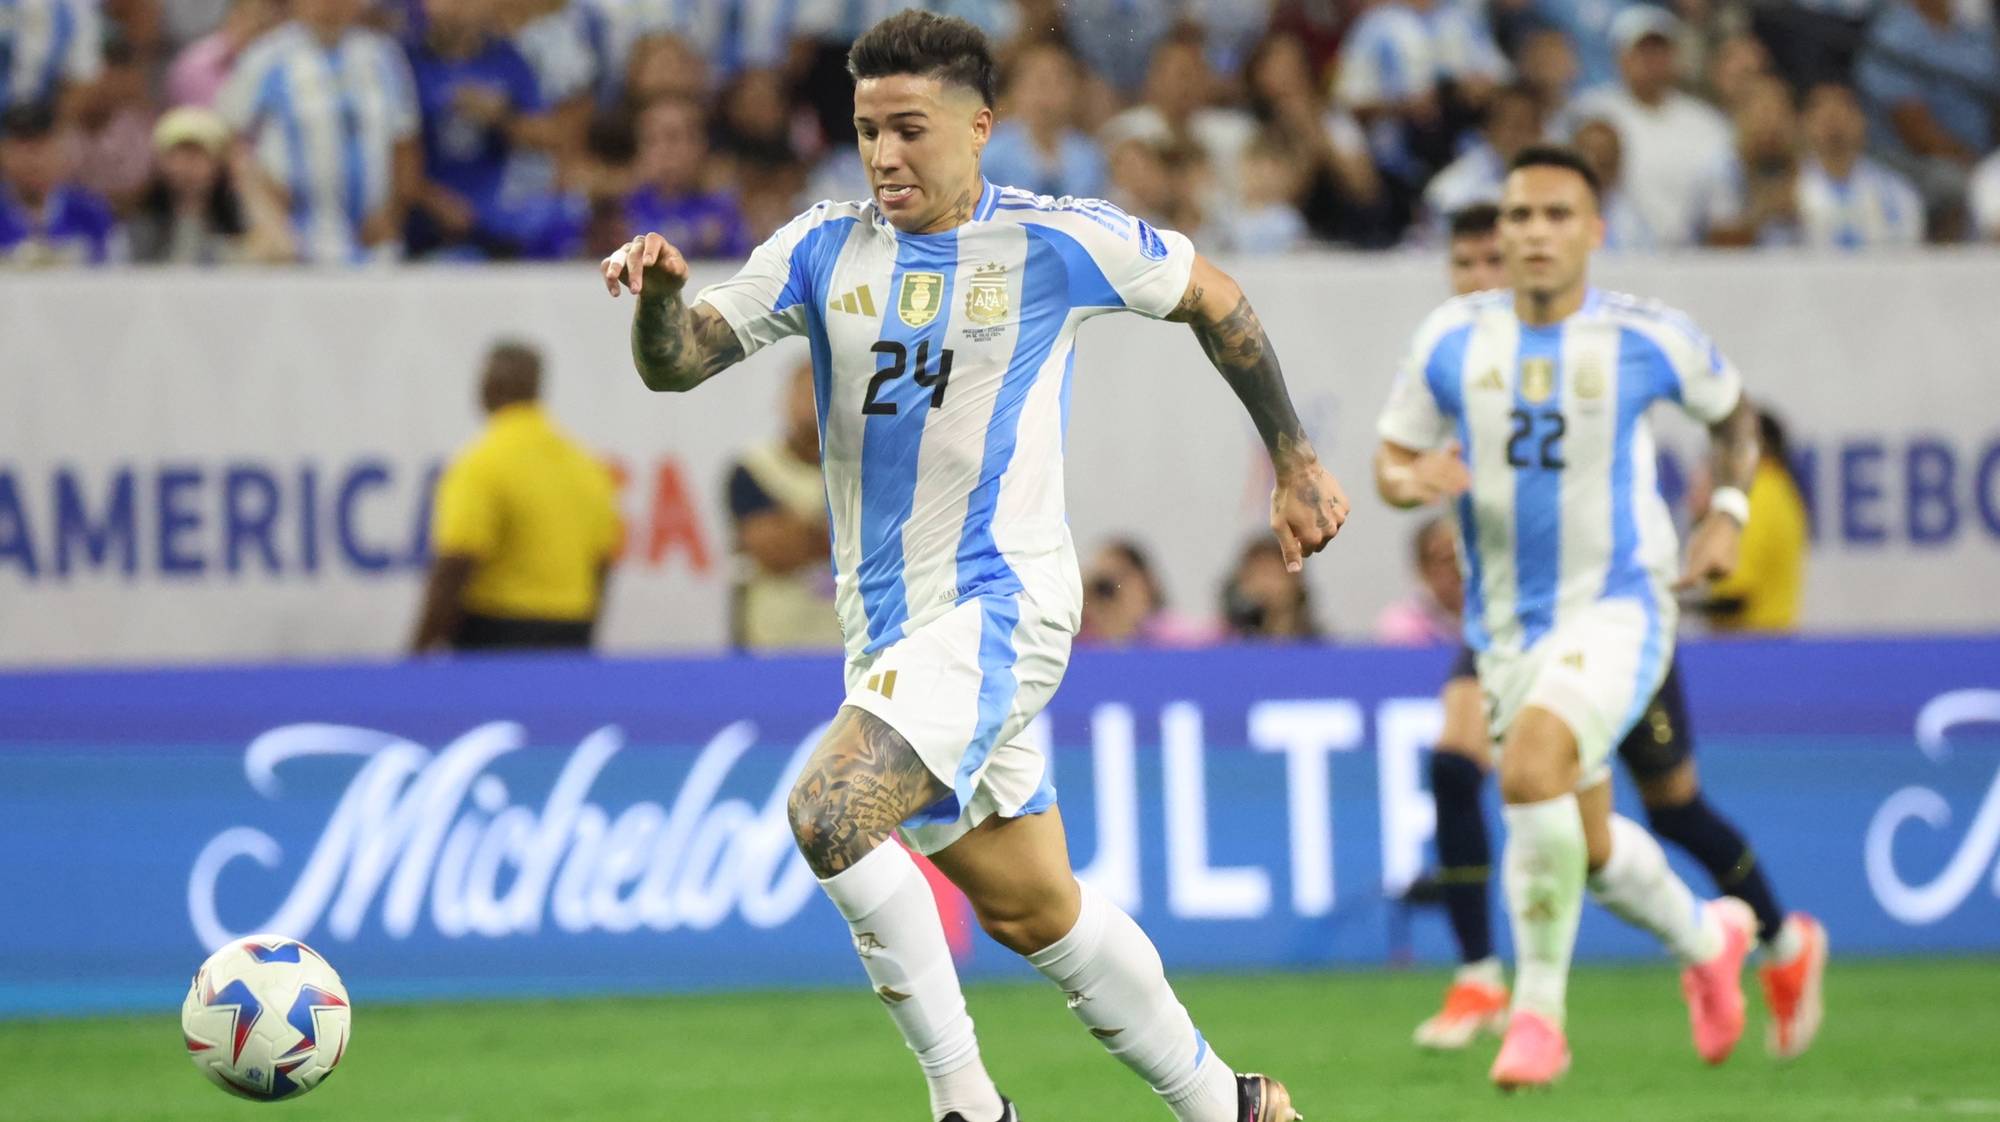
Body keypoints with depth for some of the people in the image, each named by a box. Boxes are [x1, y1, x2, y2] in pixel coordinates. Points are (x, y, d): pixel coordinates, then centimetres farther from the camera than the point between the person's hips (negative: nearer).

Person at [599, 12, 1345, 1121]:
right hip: (885, 630, 6)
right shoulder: (824, 249, 5)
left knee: (830, 813, -26)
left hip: (1000, 603, -6)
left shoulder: (1058, 241, -5)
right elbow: (676, 362, -2)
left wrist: (1296, 465, 17)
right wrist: (661, 293, -25)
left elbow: (1214, 299, 11)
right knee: (1033, 912, 13)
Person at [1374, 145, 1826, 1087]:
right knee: (1590, 847, 11)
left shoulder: (1649, 338, -5)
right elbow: (1392, 458, 8)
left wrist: (1727, 512, 1)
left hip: (1617, 607, -4)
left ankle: (1537, 1011, -19)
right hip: (1506, 622, 4)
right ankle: (1709, 939, 43)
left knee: (1531, 765, -30)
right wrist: (1410, 481, -14)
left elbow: (1732, 413, 15)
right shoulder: (1452, 339, 0)